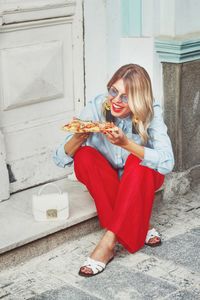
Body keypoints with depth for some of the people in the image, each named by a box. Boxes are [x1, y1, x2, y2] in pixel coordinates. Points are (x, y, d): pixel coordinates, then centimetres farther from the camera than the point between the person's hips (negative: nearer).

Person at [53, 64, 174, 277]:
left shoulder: (151, 113, -23)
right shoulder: (96, 107, -21)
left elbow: (167, 163, -35)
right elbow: (61, 159, -19)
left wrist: (126, 143, -46)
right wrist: (78, 138, -41)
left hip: (141, 178, -1)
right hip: (105, 178, 2)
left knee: (137, 161, -34)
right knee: (84, 155, -29)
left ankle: (109, 241, -33)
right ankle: (139, 228, -24)